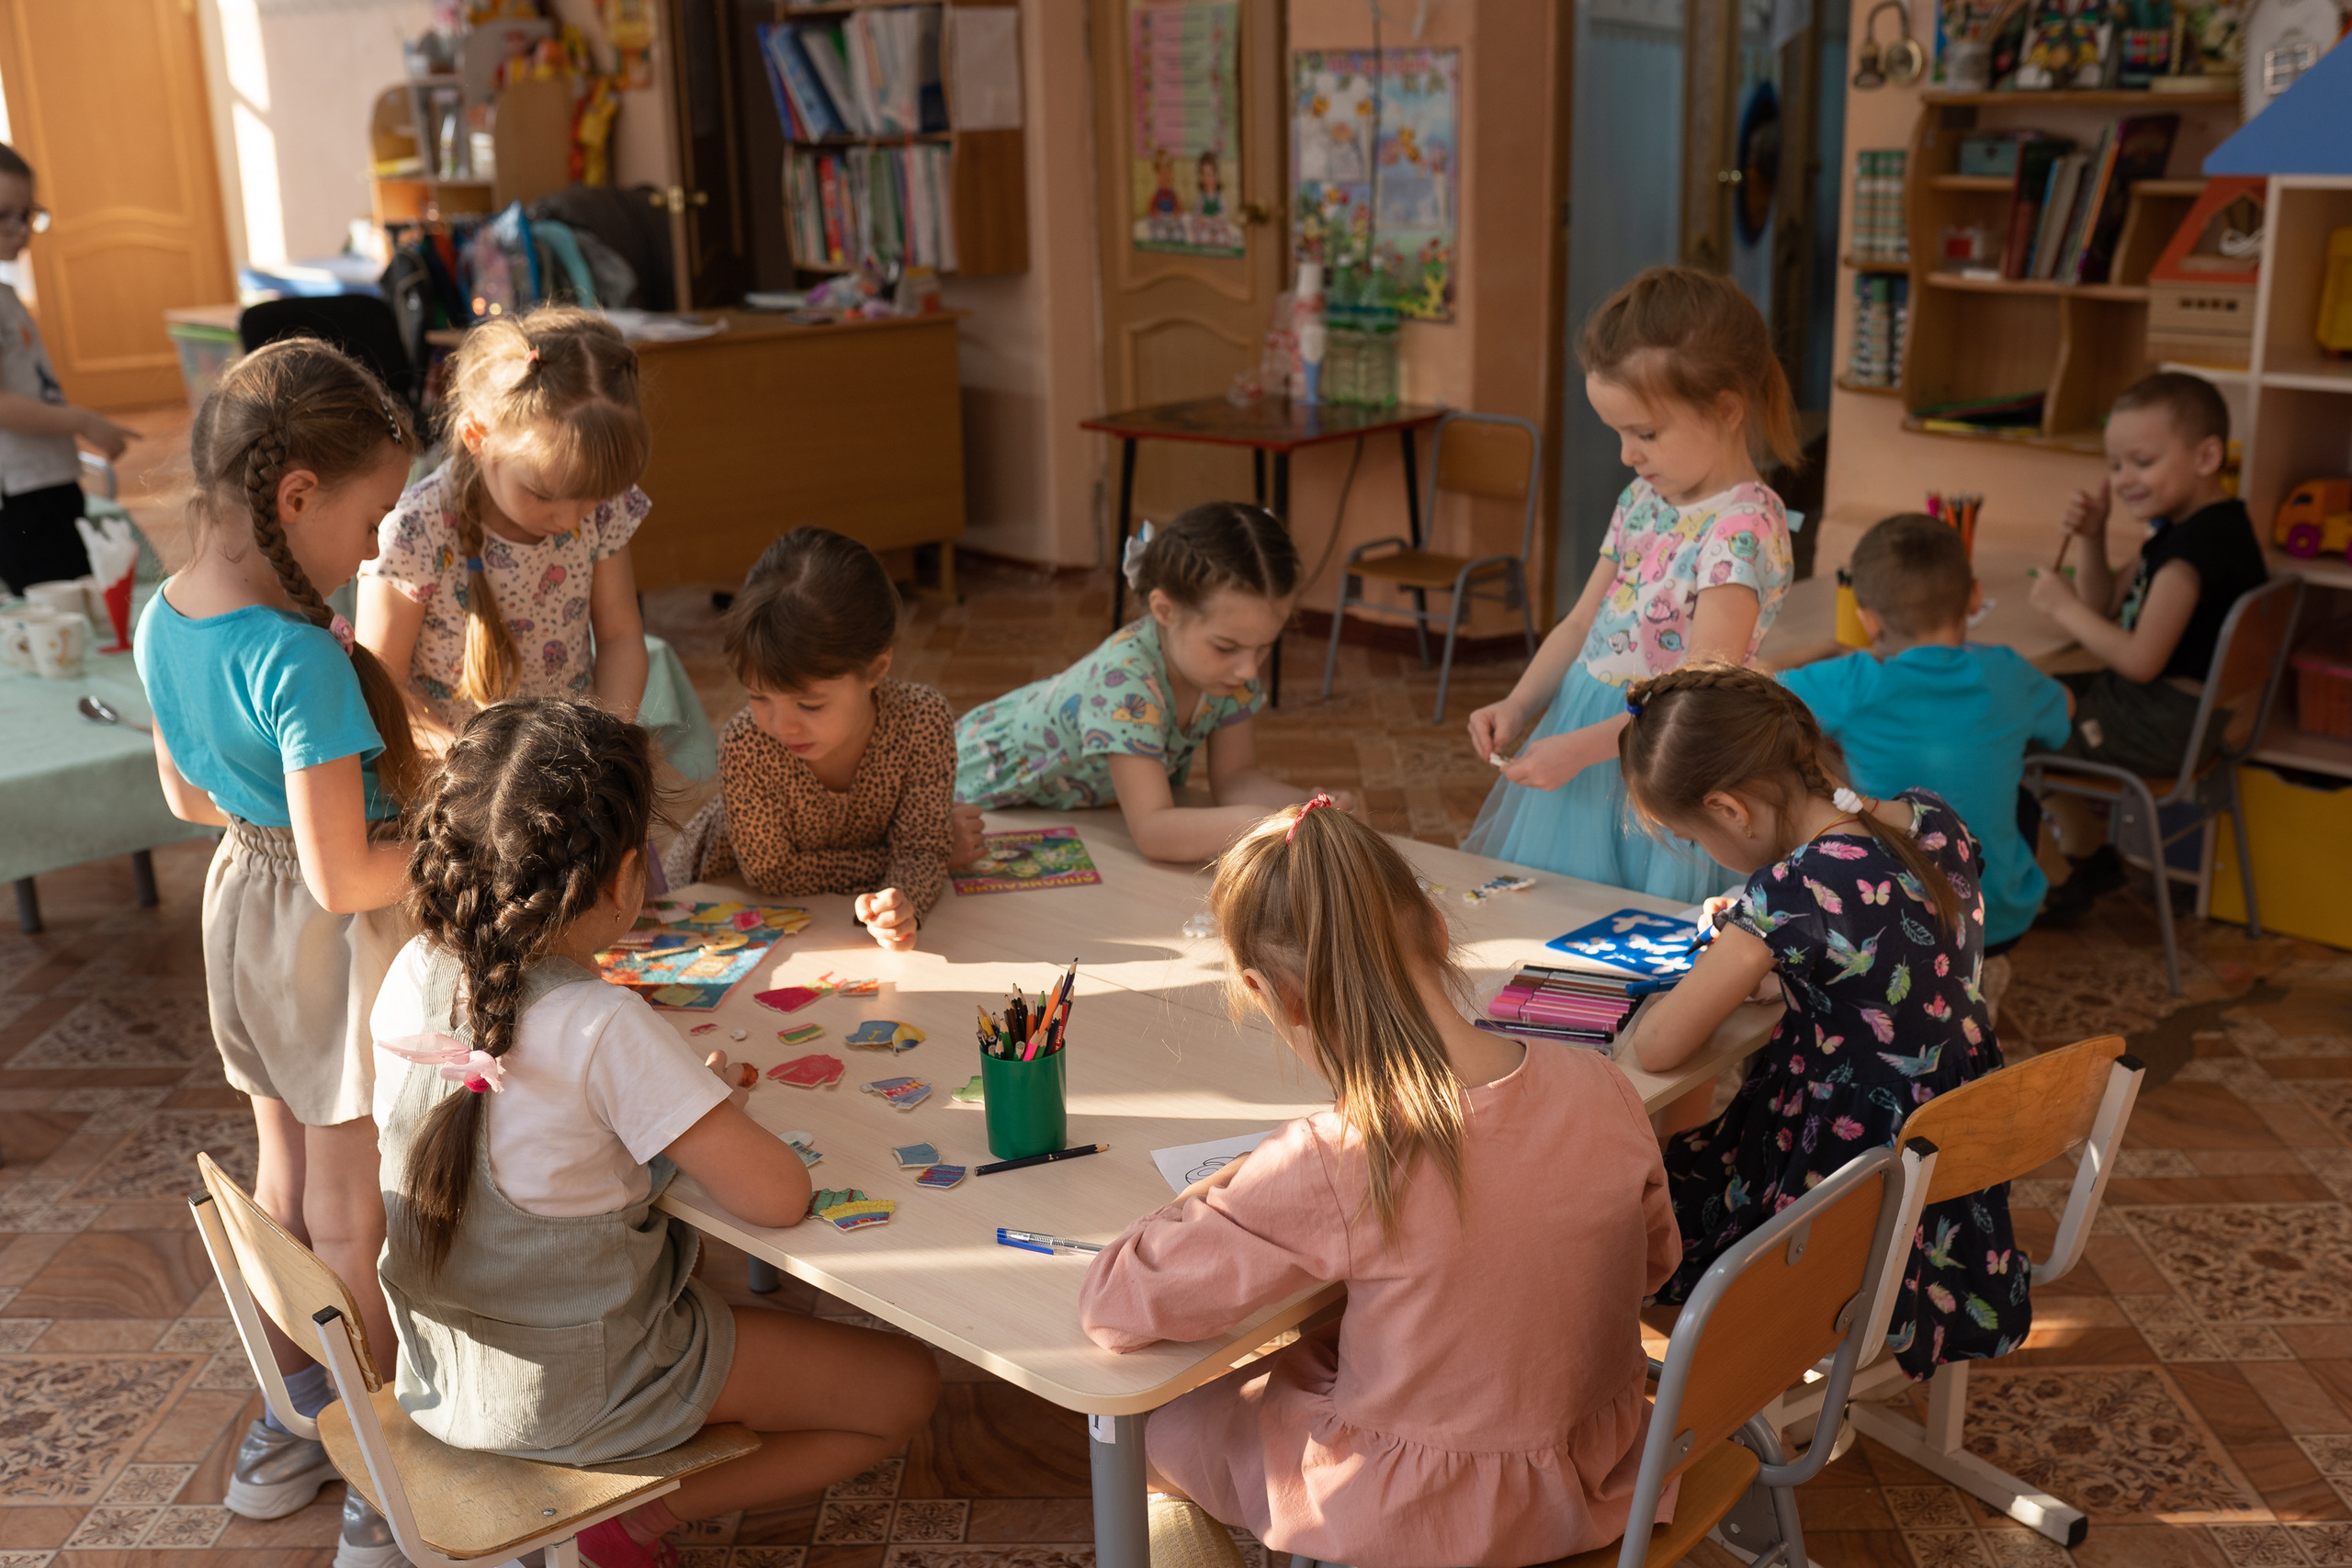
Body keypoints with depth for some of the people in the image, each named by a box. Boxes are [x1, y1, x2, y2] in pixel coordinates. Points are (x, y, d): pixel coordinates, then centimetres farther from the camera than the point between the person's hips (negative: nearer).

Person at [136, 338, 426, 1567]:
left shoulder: (162, 619, -4)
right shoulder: (302, 657, -30)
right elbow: (345, 880, -28)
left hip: (241, 905, 8)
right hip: (337, 946, -8)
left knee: (285, 1183, 23)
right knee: (352, 1220, 7)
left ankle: (290, 1430, 41)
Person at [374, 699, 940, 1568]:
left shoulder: (411, 976, -9)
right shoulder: (604, 1028, -30)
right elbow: (780, 1195, -27)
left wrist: (680, 1090, 2)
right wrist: (716, 1109, -8)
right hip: (578, 1392, -7)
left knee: (696, 1254, 34)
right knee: (907, 1384, 4)